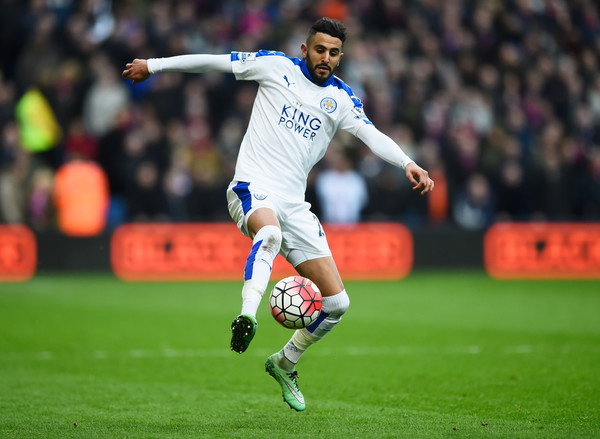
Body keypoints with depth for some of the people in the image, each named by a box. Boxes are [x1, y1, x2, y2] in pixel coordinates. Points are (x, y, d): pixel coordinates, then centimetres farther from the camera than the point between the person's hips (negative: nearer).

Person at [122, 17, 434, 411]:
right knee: (270, 233, -42)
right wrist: (154, 65, 11)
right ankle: (247, 316, -58)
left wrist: (408, 163, -22)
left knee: (337, 303, 0)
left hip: (293, 202, 4)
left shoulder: (341, 98, 10)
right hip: (253, 187, -4)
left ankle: (284, 364, 22)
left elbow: (373, 136, -4)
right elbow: (214, 62, 9)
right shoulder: (276, 66, 4)